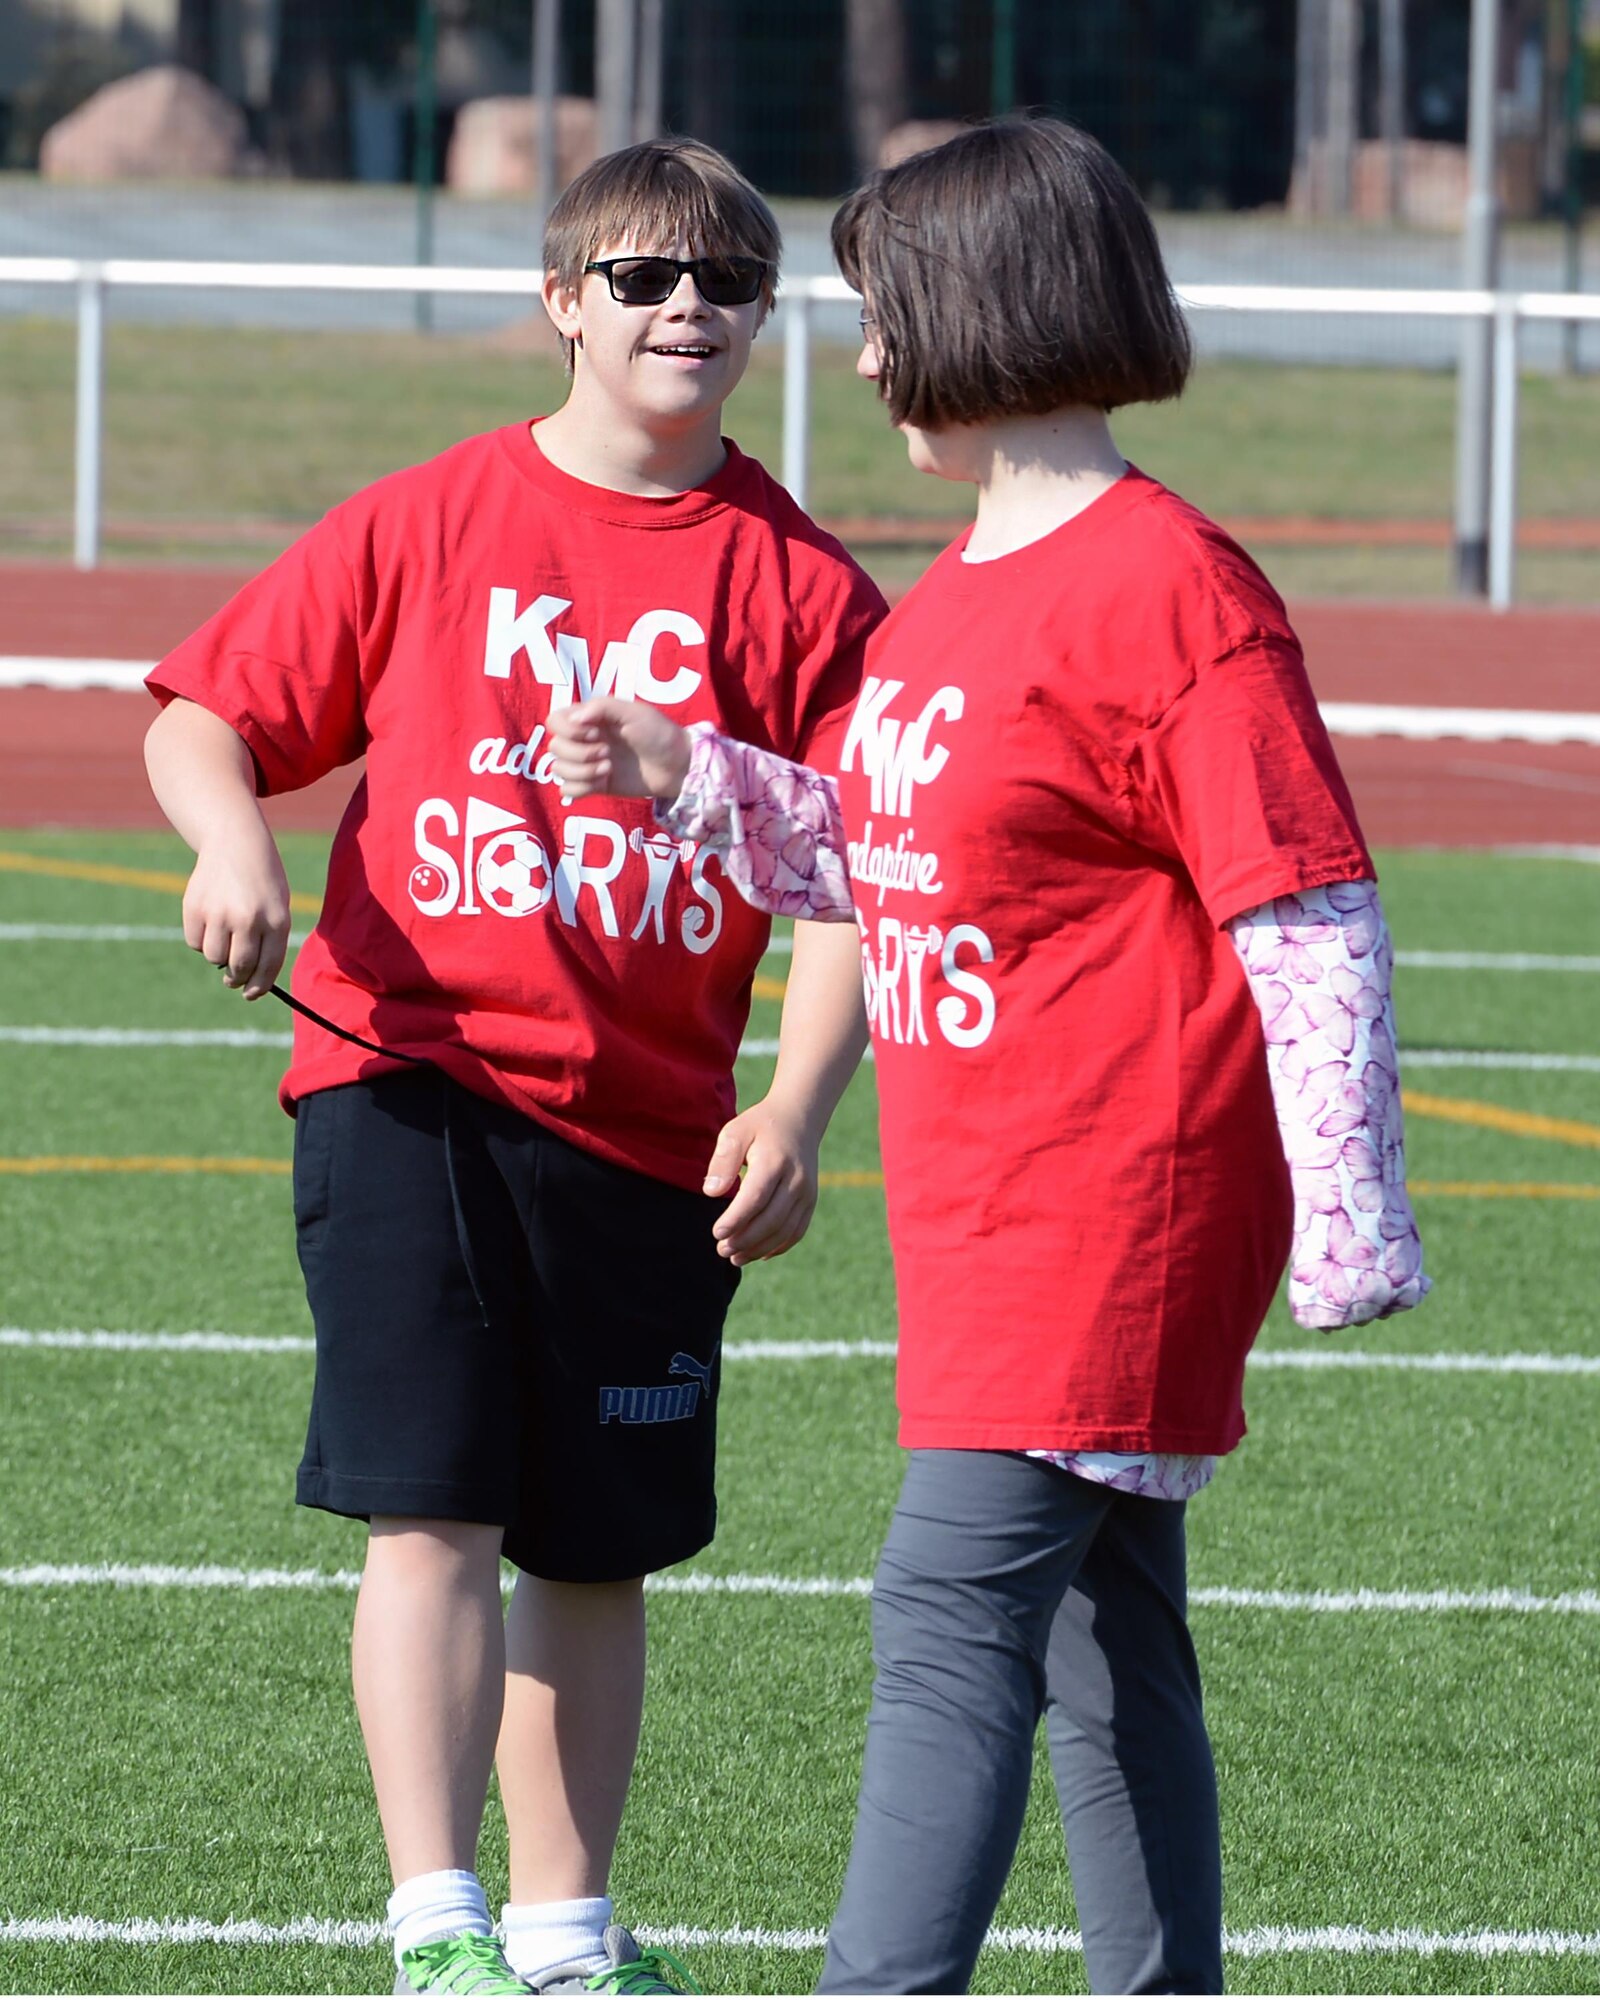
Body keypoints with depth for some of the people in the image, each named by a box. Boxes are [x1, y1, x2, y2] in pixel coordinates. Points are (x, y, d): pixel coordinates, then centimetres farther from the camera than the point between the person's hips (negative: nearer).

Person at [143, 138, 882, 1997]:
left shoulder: (799, 585, 3)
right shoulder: (421, 528, 3)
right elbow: (202, 720, 8)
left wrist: (797, 1108, -13)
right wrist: (235, 840, -14)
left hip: (651, 1129, 2)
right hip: (409, 1079, -2)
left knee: (594, 1550, 11)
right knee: (433, 1510, -13)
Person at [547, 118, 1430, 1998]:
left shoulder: (1167, 591, -15)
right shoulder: (948, 600, 14)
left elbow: (1312, 923, -16)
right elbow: (872, 864, 25)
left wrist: (1345, 1219, -17)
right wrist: (680, 776, 11)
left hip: (1116, 1194, -10)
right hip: (982, 1208, 10)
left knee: (952, 1611, -16)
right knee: (1102, 1647, 14)